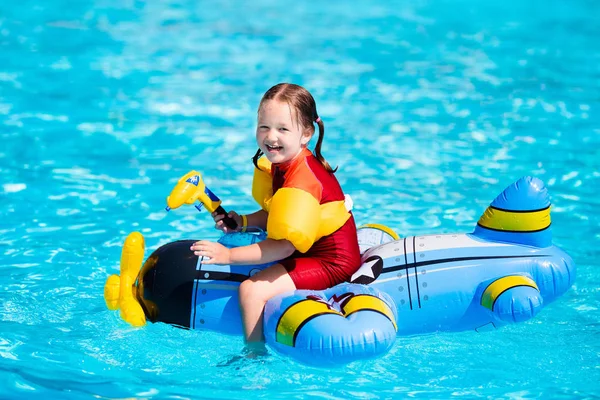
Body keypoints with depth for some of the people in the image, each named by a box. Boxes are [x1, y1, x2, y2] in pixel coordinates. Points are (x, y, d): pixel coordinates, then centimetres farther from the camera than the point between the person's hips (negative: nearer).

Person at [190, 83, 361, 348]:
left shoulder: (302, 181, -28)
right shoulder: (281, 164, 2)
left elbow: (284, 245, -29)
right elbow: (276, 215, 14)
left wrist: (229, 255, -25)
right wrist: (243, 222, -5)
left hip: (331, 262, -11)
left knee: (251, 290, -23)